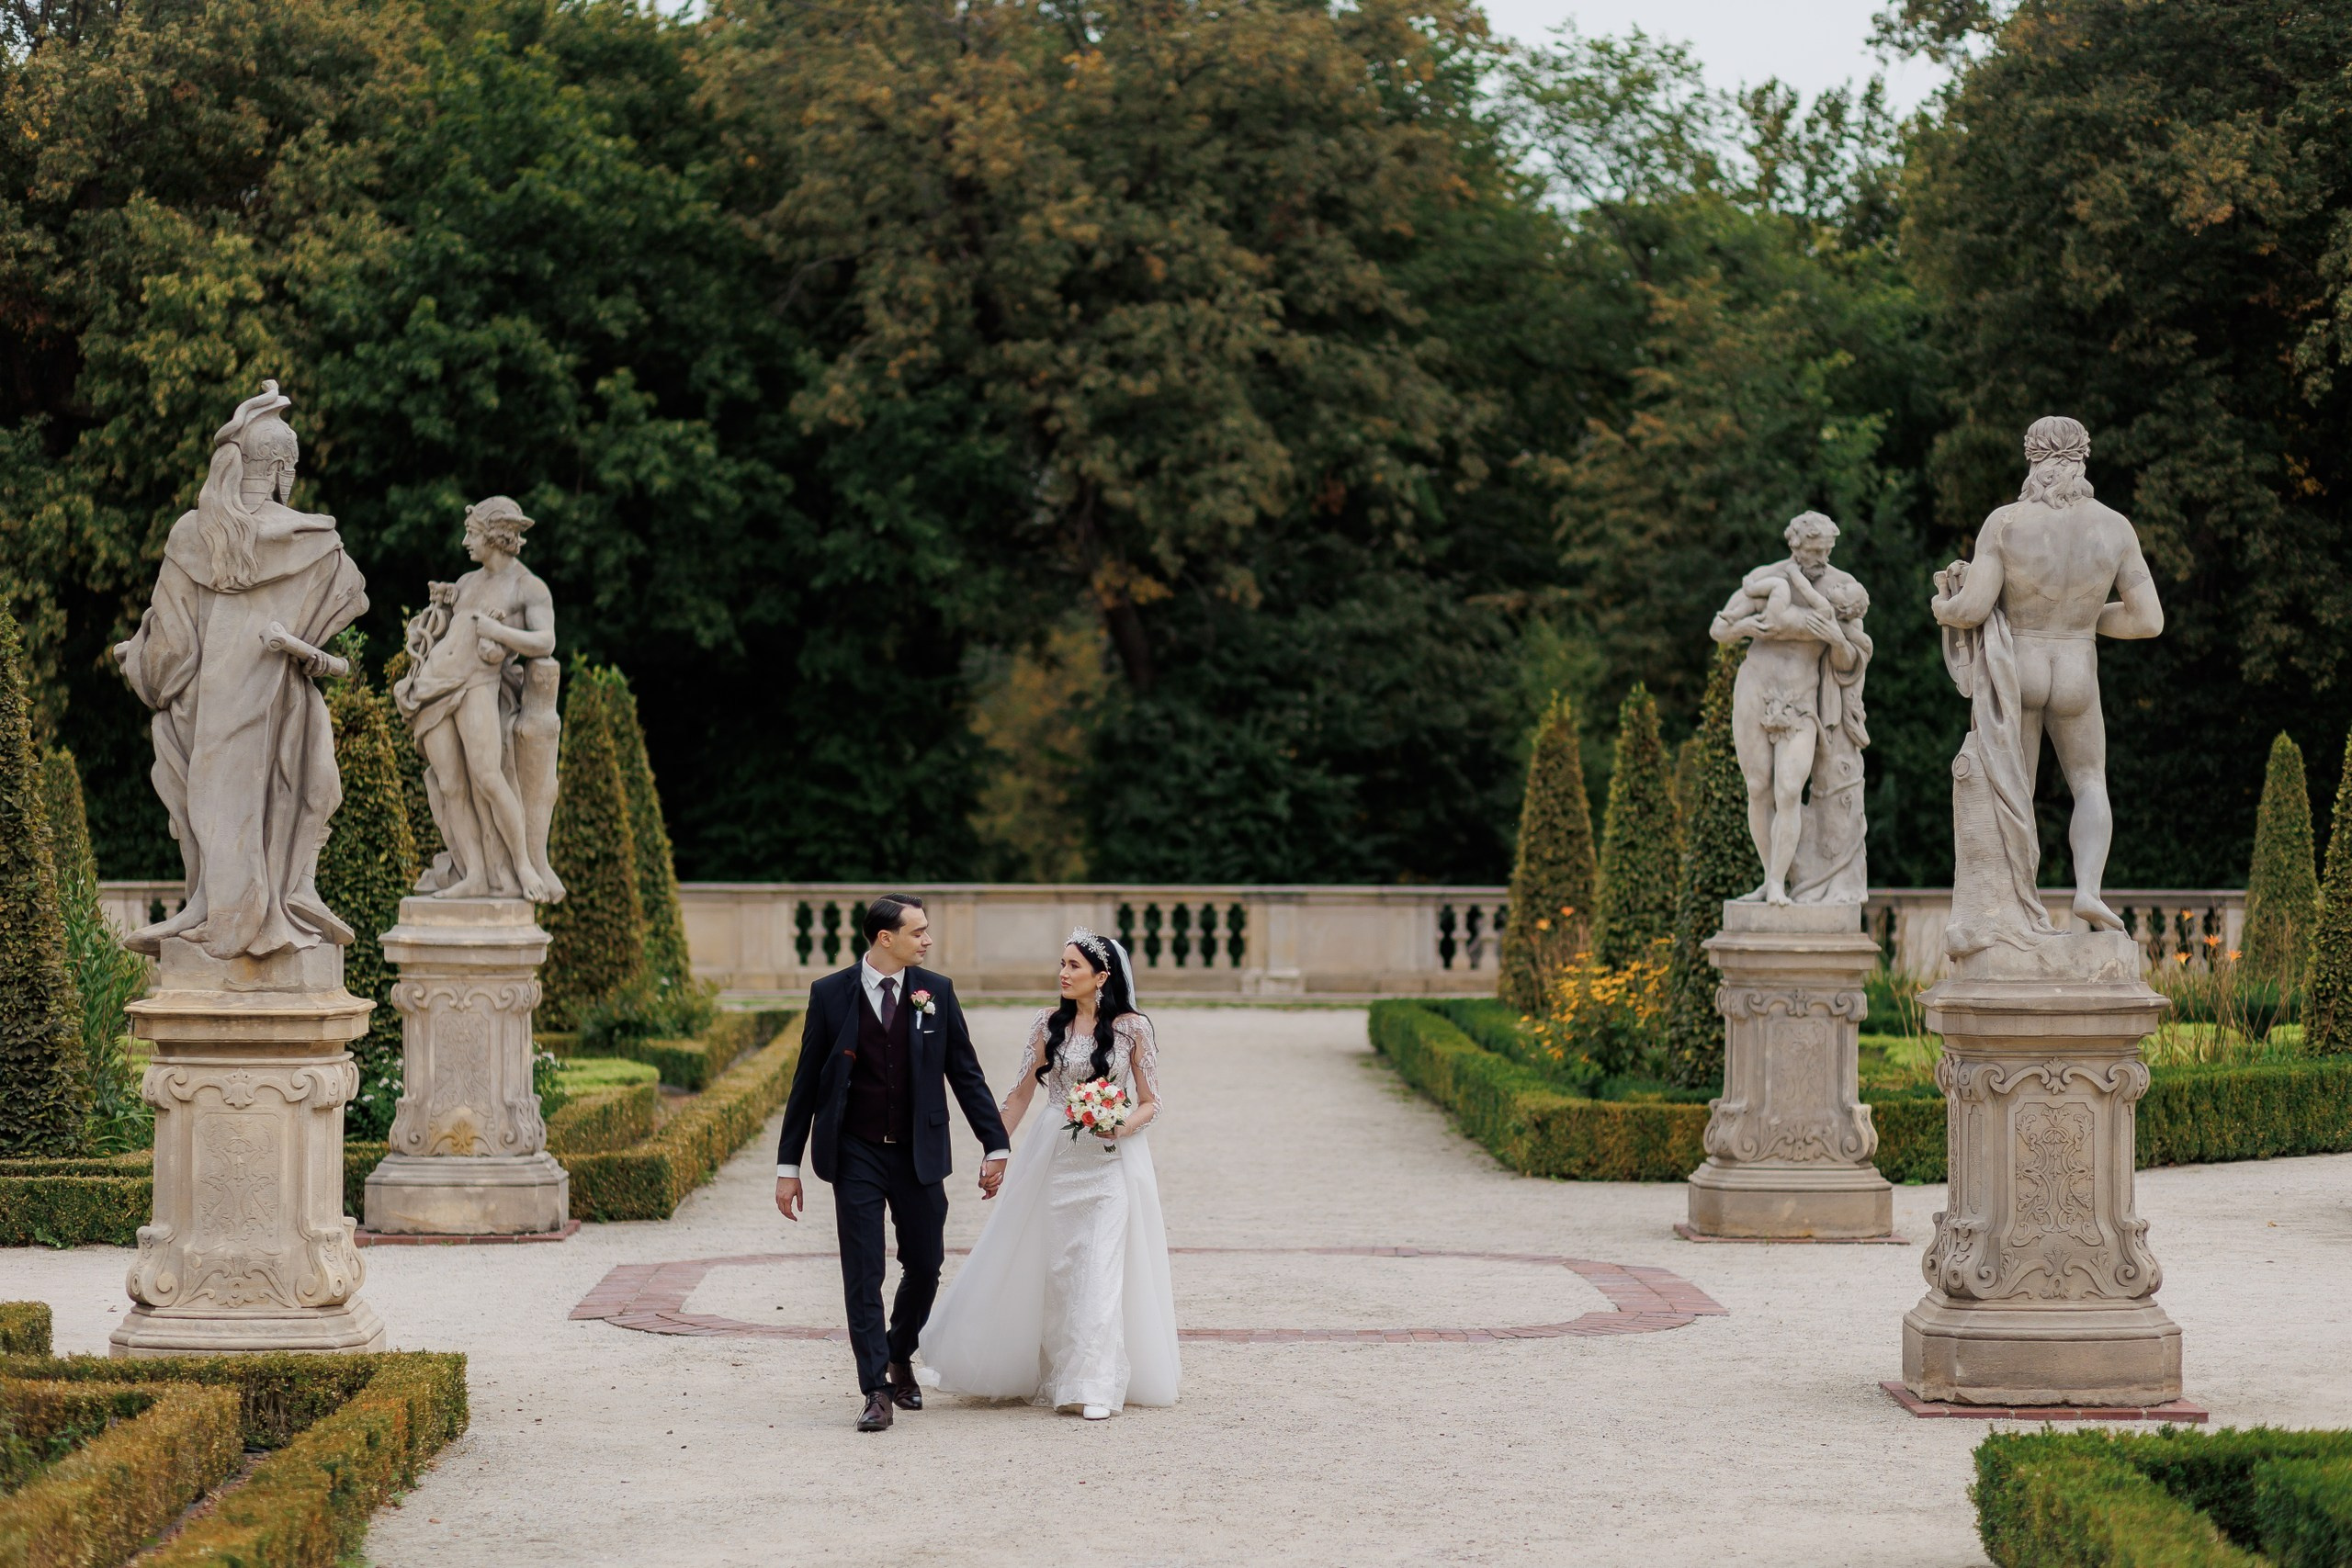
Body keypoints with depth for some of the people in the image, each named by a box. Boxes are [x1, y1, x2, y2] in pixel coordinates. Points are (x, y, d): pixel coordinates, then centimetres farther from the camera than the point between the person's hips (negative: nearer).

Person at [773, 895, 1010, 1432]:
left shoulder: (936, 992, 0)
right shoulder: (830, 994, -5)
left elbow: (966, 1073, 5)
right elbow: (807, 1082, 0)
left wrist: (996, 1145, 1)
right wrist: (788, 1165, 0)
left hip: (919, 1155, 2)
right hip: (856, 1156, -2)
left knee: (925, 1267, 9)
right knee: (863, 1276, -4)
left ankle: (900, 1358, 34)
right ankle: (877, 1391, 0)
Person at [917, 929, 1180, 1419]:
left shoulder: (1133, 1027, -4)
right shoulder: (1049, 1024, 3)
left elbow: (1151, 1102, 1)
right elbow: (1023, 1092, 10)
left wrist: (1124, 1127, -19)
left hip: (1111, 1161, -3)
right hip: (1055, 1158, 3)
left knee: (1101, 1268, -7)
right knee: (1053, 1267, 7)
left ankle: (1093, 1385, -3)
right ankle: (1049, 1373, 22)